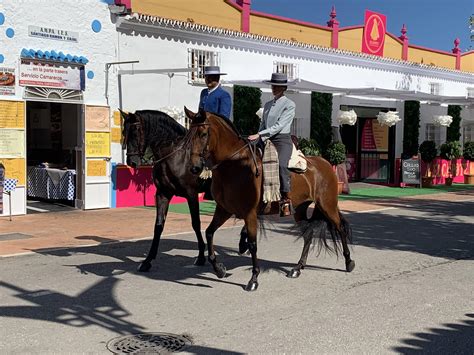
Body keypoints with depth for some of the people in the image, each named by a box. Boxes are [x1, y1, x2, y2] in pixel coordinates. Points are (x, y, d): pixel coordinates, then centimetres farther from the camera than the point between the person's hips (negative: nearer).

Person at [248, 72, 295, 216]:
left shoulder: (289, 105, -1)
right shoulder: (267, 105, 19)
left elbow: (279, 126, -11)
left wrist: (259, 135, -17)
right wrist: (260, 140, 3)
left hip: (282, 141, -7)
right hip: (267, 141, 7)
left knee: (281, 164, -32)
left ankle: (286, 200, -29)